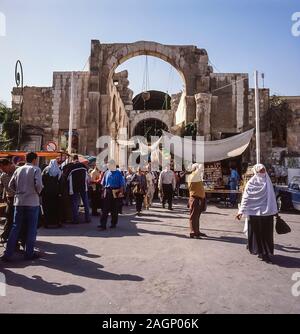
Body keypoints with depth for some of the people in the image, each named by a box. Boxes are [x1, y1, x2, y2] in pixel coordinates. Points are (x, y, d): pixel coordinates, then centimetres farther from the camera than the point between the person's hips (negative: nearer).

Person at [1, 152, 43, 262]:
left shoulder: (18, 170, 9)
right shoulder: (36, 169, -6)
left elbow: (11, 185, 9)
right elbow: (38, 184, -17)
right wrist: (38, 192, 2)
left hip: (19, 202, 5)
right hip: (32, 202, -5)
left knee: (15, 227, 12)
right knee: (31, 229, 5)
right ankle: (29, 253, 12)